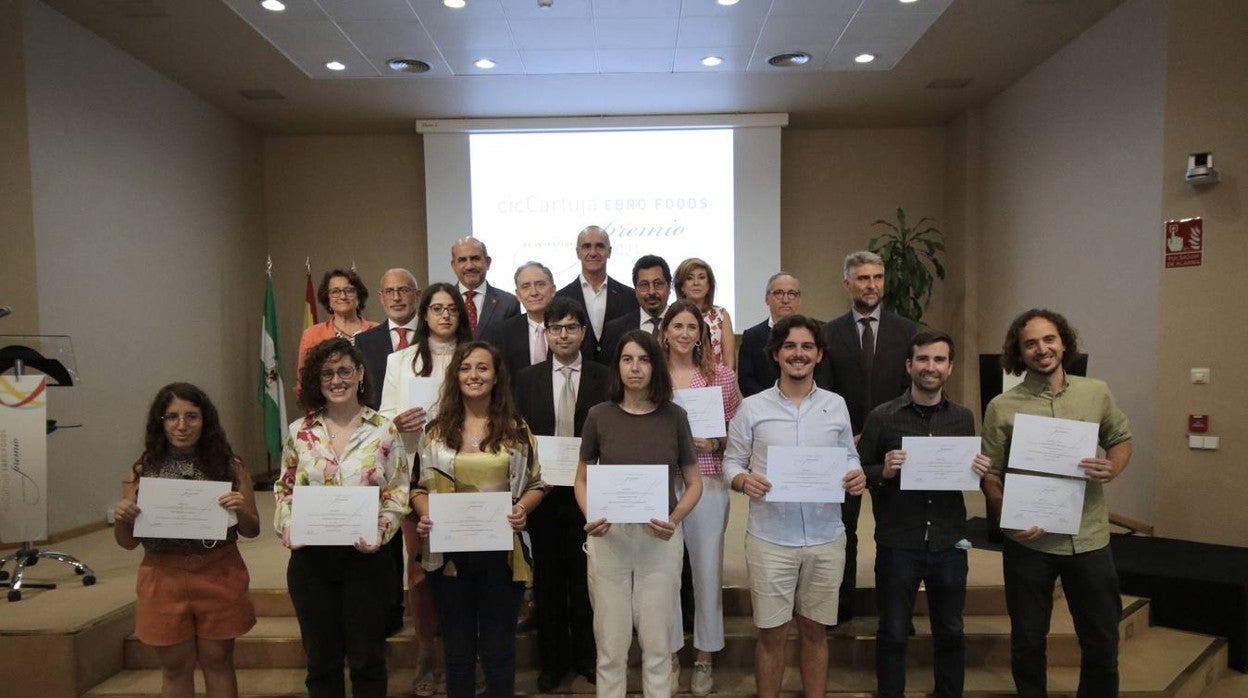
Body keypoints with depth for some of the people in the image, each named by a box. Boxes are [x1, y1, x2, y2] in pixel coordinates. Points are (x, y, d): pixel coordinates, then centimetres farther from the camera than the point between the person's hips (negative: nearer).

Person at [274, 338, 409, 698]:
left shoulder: (384, 431, -4)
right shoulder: (299, 431, 3)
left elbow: (398, 493, -4)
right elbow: (283, 490, 9)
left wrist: (379, 533, -18)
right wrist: (287, 529, -7)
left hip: (366, 557, -2)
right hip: (310, 558, 2)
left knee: (367, 658, 11)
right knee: (321, 659, 15)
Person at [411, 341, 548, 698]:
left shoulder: (516, 428, 2)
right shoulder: (437, 430, 3)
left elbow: (536, 484, 5)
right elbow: (420, 486, 6)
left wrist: (521, 509, -14)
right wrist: (425, 517, -13)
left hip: (502, 552, -1)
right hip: (450, 552, 1)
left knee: (499, 648, 11)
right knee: (458, 648, 15)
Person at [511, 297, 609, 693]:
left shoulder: (605, 379, -2)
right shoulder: (526, 380, 4)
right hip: (543, 494, 2)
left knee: (585, 580, 10)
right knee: (547, 581, 13)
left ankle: (586, 663, 27)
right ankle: (552, 661, 29)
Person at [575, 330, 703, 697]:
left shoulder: (674, 416, 0)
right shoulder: (599, 416, 0)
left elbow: (694, 482, 6)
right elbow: (582, 479, 8)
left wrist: (674, 520, -12)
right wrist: (590, 516, -11)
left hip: (661, 539, 0)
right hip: (609, 537, 0)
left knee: (657, 643, 11)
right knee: (611, 644, 10)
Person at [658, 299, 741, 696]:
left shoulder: (722, 376, 1)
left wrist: (715, 443, -11)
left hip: (708, 484, 0)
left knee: (708, 570, 8)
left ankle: (704, 660, 27)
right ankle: (668, 656, 28)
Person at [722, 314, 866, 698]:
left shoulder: (836, 405, 5)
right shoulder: (752, 407, -1)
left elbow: (849, 457, 11)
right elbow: (732, 460, 2)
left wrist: (857, 477, -11)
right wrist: (744, 481, -19)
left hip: (826, 538, 2)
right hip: (770, 538, -2)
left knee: (815, 631, 14)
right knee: (771, 633, 8)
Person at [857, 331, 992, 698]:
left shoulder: (963, 417, 4)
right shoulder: (882, 417, -6)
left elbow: (972, 472, 13)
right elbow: (859, 474, -3)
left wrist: (980, 472, -9)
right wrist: (884, 471, -23)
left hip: (949, 544, 3)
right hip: (898, 544, -3)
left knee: (950, 632, 17)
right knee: (893, 634, 10)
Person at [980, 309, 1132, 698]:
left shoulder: (1097, 393, 2)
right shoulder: (1002, 408, -6)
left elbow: (1121, 439, 15)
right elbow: (991, 476, -3)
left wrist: (1113, 469, -6)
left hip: (1089, 538, 2)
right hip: (1029, 541, -2)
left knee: (1102, 642, 14)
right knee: (1028, 641, 13)